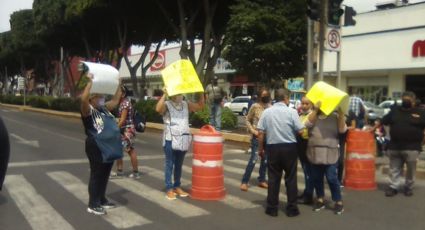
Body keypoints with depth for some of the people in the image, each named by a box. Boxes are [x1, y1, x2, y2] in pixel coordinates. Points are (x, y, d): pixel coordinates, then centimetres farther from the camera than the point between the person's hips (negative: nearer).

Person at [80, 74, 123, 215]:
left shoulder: (105, 109, 12)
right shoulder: (88, 111, -10)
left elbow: (116, 99, 20)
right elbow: (83, 99, -29)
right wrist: (90, 82, -27)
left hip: (110, 147, 8)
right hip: (97, 149, -8)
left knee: (105, 176, 17)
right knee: (96, 176, 0)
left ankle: (102, 200, 30)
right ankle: (93, 205, 10)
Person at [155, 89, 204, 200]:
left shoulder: (186, 104, 11)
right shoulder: (167, 104, -5)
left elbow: (200, 106, 14)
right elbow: (158, 109, -26)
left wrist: (201, 93, 3)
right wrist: (164, 94, -28)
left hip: (183, 140, 5)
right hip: (170, 140, -5)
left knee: (179, 165, 14)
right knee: (169, 165, 0)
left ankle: (177, 187, 25)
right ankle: (169, 189, 6)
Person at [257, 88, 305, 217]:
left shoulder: (266, 112, 1)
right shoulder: (292, 112, -6)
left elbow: (260, 133, 0)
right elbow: (300, 131, -8)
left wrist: (260, 148, 10)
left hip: (272, 147, 2)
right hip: (289, 147, -2)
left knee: (273, 178, 8)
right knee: (291, 178, 8)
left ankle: (272, 208, 13)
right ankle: (292, 208, 14)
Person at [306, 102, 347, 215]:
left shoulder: (335, 117, 6)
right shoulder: (313, 116, 9)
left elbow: (342, 129, -7)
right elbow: (309, 123, -12)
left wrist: (341, 113, -14)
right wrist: (315, 109, -18)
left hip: (330, 154, -2)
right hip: (315, 153, 3)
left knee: (332, 178, -3)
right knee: (316, 178, 11)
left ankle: (338, 202, 11)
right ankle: (320, 199, 27)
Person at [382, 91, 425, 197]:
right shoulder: (395, 110, 11)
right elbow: (383, 121, 16)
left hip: (412, 148, -2)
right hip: (394, 146, 3)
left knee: (410, 170, 8)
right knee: (394, 170, 8)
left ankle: (408, 187, 23)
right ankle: (393, 187, 16)